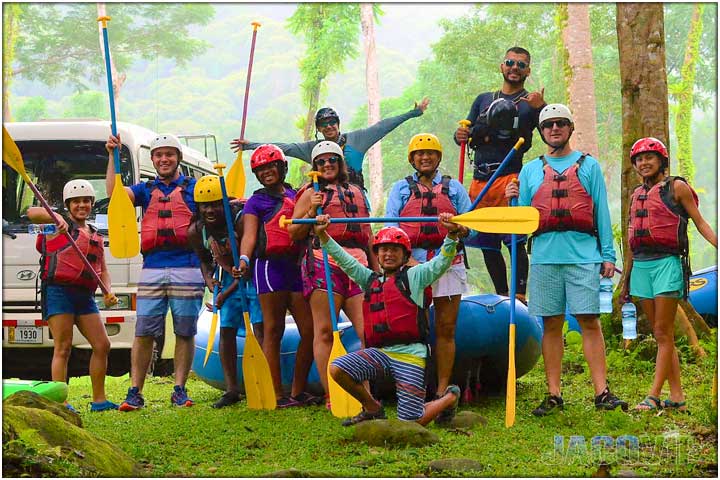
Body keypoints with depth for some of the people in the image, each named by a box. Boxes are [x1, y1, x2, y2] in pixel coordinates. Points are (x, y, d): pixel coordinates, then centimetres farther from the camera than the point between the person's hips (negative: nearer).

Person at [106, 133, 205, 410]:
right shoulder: (146, 189, 18)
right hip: (152, 269, 1)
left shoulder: (194, 188, 12)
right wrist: (112, 155, -1)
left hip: (187, 269, -1)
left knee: (185, 332, 1)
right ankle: (135, 392, -1)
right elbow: (114, 191, 3)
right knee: (144, 332, -3)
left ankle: (180, 390, 8)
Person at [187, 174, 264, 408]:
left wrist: (228, 292, -20)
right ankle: (231, 389, 7)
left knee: (260, 326, -14)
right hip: (227, 277, 5)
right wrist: (208, 279, -9)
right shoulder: (196, 231, -10)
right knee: (226, 330, 0)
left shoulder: (240, 220, -26)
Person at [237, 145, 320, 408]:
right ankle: (277, 395, -5)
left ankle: (298, 391, 10)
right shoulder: (256, 202, 9)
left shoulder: (297, 196, 22)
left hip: (296, 265, 5)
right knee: (273, 330, -5)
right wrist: (244, 259, -20)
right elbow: (249, 235, -3)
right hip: (270, 265, -5)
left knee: (309, 330, 1)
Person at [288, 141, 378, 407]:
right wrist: (312, 212, -10)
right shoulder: (311, 193, 11)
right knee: (324, 331, -7)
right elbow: (294, 232, 6)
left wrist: (376, 268, 26)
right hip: (324, 262, -4)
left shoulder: (357, 193, 26)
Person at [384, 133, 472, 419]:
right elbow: (391, 229, 4)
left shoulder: (453, 187, 17)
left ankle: (443, 392, 1)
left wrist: (460, 229, -15)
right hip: (411, 262, -1)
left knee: (446, 329, -2)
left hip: (448, 263, 1)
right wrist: (408, 260, -12)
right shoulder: (401, 189, 14)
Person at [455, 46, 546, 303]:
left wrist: (541, 109, -24)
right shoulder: (483, 100, 22)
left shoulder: (531, 102, 7)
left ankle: (520, 294, -15)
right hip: (480, 180, 5)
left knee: (515, 240, -15)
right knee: (487, 243, 8)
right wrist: (460, 135, -1)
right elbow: (467, 135, 23)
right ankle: (502, 295, 17)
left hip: (510, 177, -5)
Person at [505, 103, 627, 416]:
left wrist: (608, 255, 0)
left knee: (589, 321, -7)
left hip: (583, 255, -2)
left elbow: (601, 212, 8)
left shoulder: (588, 166, 12)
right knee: (551, 325, 2)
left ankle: (602, 392, -9)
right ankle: (554, 395, 5)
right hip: (545, 256, 2)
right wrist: (513, 200, -5)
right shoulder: (530, 171, 16)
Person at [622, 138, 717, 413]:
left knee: (664, 333, -7)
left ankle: (653, 396, -10)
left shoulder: (676, 187, 1)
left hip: (667, 262, -6)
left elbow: (699, 222, 1)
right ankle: (677, 397, 8)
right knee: (660, 335, 5)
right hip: (641, 266, 6)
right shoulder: (637, 195, 18)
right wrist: (626, 280, 24)